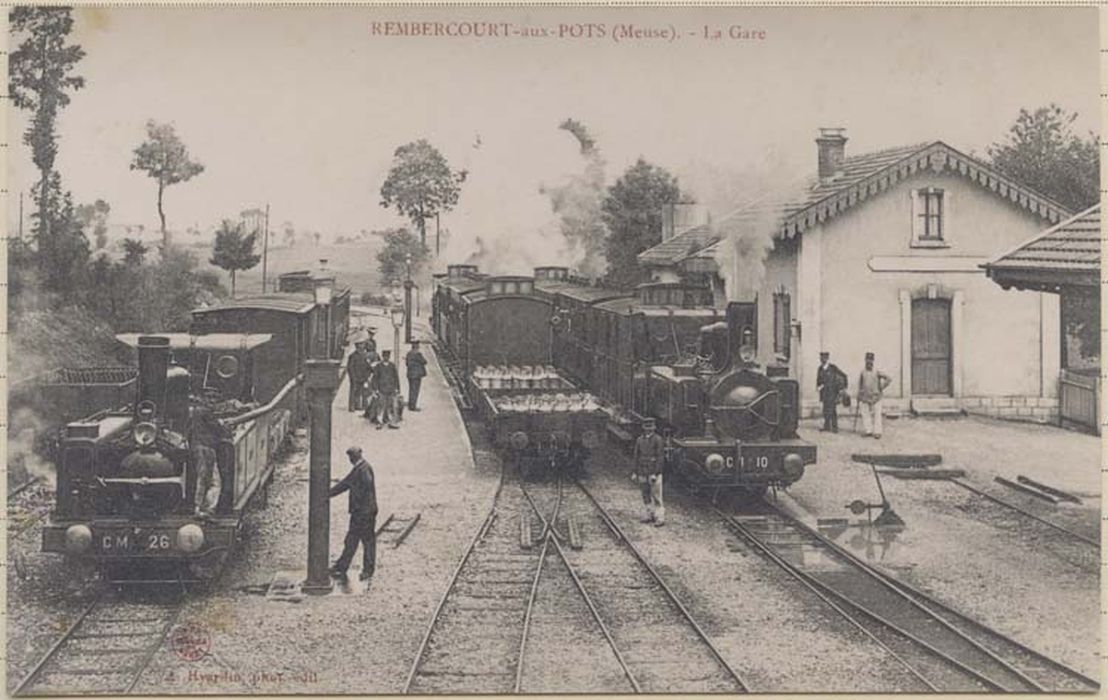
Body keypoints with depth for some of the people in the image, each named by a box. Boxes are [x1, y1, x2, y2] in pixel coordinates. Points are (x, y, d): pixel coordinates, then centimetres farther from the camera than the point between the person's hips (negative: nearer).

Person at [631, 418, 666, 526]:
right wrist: (635, 472, 11)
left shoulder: (658, 439, -5)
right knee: (646, 495, 8)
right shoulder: (639, 440, 10)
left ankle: (660, 517, -5)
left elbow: (660, 457, -9)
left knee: (656, 495, -6)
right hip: (642, 472, 5)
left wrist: (656, 474, -15)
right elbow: (637, 456, 15)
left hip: (654, 472, -5)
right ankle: (650, 514, 19)